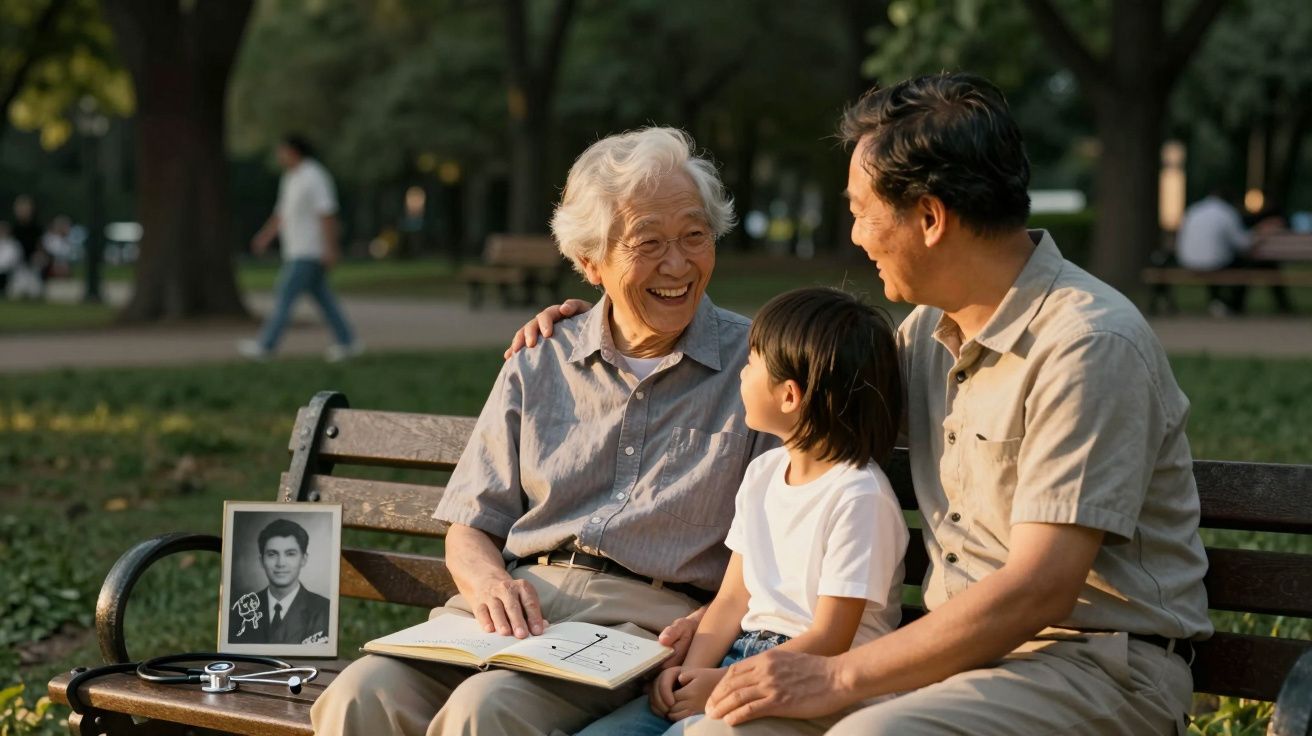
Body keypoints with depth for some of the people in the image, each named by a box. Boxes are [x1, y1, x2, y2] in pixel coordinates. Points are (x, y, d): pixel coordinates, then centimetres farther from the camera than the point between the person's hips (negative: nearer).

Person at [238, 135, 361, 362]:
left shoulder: (313, 178, -16)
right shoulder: (291, 178, 14)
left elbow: (327, 214, -20)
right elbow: (282, 213, 21)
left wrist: (330, 249, -23)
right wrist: (265, 236, 13)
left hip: (309, 252, -10)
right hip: (298, 249, 10)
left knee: (285, 295, -9)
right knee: (323, 298, 10)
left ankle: (265, 345, -8)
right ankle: (347, 343, 13)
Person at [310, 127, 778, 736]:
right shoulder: (537, 367, 17)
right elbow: (469, 531, 17)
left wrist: (711, 624, -17)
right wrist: (492, 583, -7)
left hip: (647, 618, -3)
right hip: (520, 609, 3)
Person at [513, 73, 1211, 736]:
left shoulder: (1091, 344, -16)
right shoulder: (933, 328, 11)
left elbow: (1039, 589, -22)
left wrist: (839, 676, -20)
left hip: (1099, 664, -7)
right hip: (964, 646, 7)